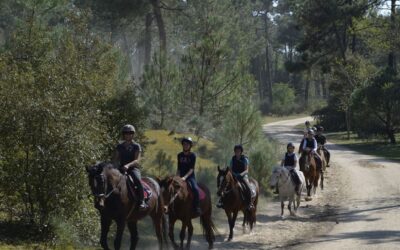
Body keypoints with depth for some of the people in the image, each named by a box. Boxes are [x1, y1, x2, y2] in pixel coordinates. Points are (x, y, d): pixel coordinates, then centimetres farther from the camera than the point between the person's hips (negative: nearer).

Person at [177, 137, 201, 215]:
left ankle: (197, 207, -24)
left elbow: (191, 169, -10)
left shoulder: (192, 155, -3)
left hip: (190, 176, -4)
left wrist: (185, 177, -21)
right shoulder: (180, 155, 10)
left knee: (195, 189, -29)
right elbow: (179, 168, 15)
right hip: (181, 177, 4)